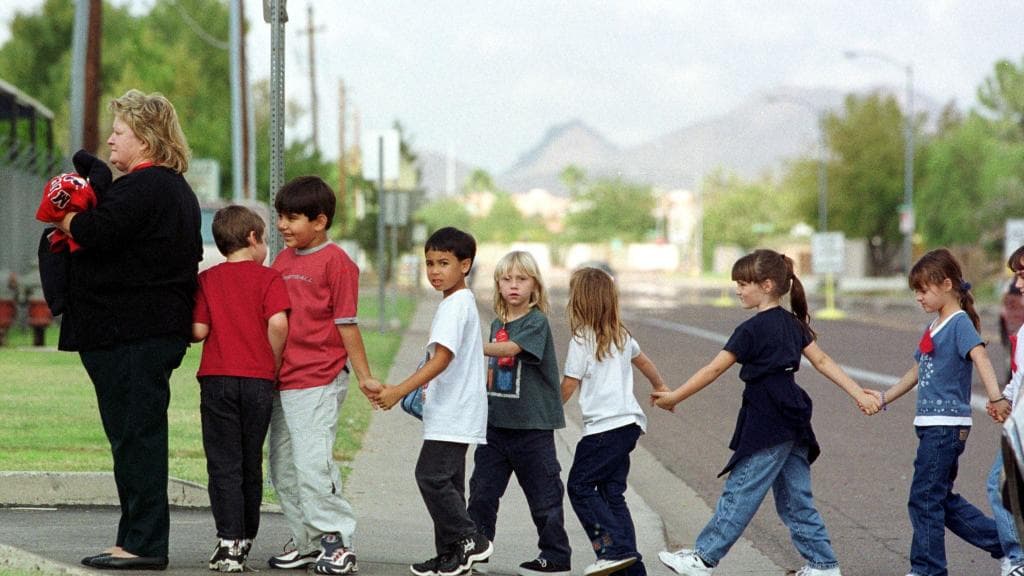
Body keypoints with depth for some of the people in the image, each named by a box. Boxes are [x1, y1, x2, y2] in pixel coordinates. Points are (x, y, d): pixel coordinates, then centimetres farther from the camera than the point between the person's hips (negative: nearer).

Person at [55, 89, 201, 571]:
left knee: (135, 435, -7)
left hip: (130, 333, -11)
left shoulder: (142, 187, -15)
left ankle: (143, 543, -5)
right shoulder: (177, 189, 19)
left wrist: (65, 219, -3)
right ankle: (137, 539, 17)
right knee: (138, 436, 13)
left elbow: (95, 232, -26)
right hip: (161, 328, 11)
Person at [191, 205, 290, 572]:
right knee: (251, 464, 11)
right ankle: (245, 540, 17)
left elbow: (198, 331, -2)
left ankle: (229, 543, -10)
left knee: (224, 465, 0)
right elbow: (278, 323, -13)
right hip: (258, 382, 0)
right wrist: (273, 366, 0)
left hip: (217, 379, 0)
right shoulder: (269, 278, 1)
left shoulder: (206, 280, 5)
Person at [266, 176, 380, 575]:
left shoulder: (336, 262, -7)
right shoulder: (282, 260, 15)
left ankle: (337, 542, -7)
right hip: (280, 381, 8)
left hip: (318, 381, -8)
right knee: (283, 468, 9)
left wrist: (364, 377, -6)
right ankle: (307, 543, 17)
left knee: (312, 464, -14)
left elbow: (347, 325, -7)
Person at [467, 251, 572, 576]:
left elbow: (510, 348, -27)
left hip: (532, 426, -7)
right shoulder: (498, 324, 12)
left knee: (543, 494, 2)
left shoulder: (536, 321, -10)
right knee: (482, 488, 6)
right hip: (497, 421, 7)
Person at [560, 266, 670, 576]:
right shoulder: (621, 336, 14)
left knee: (580, 486, -2)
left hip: (603, 426, -8)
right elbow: (643, 361, 32)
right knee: (612, 492, 10)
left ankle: (615, 548, -15)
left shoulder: (581, 339, -10)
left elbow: (568, 386, -6)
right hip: (630, 422, 8)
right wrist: (660, 387, 50)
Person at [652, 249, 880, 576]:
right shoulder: (792, 323, 11)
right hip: (792, 421, 8)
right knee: (795, 498, 12)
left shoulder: (752, 329, -14)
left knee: (740, 493, -2)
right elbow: (822, 361, 10)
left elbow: (714, 369, -13)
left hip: (766, 424, -8)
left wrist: (674, 397, -7)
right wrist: (859, 394, 11)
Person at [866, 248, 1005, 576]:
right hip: (931, 424, 9)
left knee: (925, 499, -4)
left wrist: (996, 398, -42)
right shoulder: (935, 326, 16)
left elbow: (980, 358, -27)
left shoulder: (960, 323, -11)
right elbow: (919, 372, 27)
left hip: (947, 424, -9)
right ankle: (1003, 540, 20)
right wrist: (885, 398, 30)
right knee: (943, 500, 13)